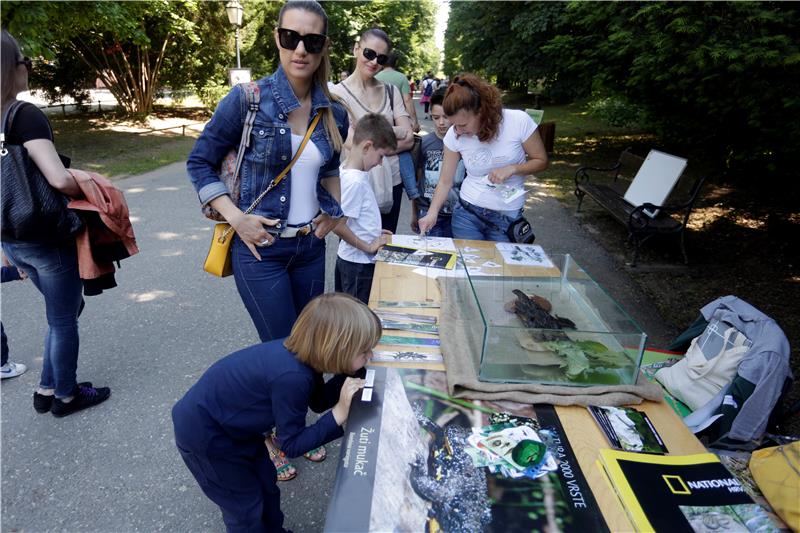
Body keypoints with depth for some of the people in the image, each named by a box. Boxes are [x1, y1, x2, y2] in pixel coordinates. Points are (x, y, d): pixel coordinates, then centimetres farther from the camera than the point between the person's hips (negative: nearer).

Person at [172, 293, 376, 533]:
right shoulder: (292, 377, -36)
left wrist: (350, 376, -11)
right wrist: (339, 414, -30)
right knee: (245, 506, 11)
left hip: (228, 418, 8)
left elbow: (318, 401, 3)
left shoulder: (302, 352, -13)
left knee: (266, 483, 23)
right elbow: (292, 444, -23)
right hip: (202, 432, -8)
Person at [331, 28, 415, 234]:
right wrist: (394, 131, -6)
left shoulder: (391, 91, 6)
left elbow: (409, 139, -1)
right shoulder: (339, 93, -7)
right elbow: (353, 144, -16)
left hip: (392, 181, 4)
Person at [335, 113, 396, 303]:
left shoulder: (347, 169, 3)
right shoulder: (355, 181, -24)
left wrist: (373, 231, 8)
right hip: (359, 263, -9)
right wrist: (368, 246, -15)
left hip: (348, 258, 9)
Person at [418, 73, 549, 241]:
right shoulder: (454, 135, -10)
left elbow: (541, 161, -3)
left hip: (508, 217, -1)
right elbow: (445, 182, -6)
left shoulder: (519, 121, -16)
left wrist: (511, 169, -20)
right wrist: (432, 212, -21)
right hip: (467, 213, 1)